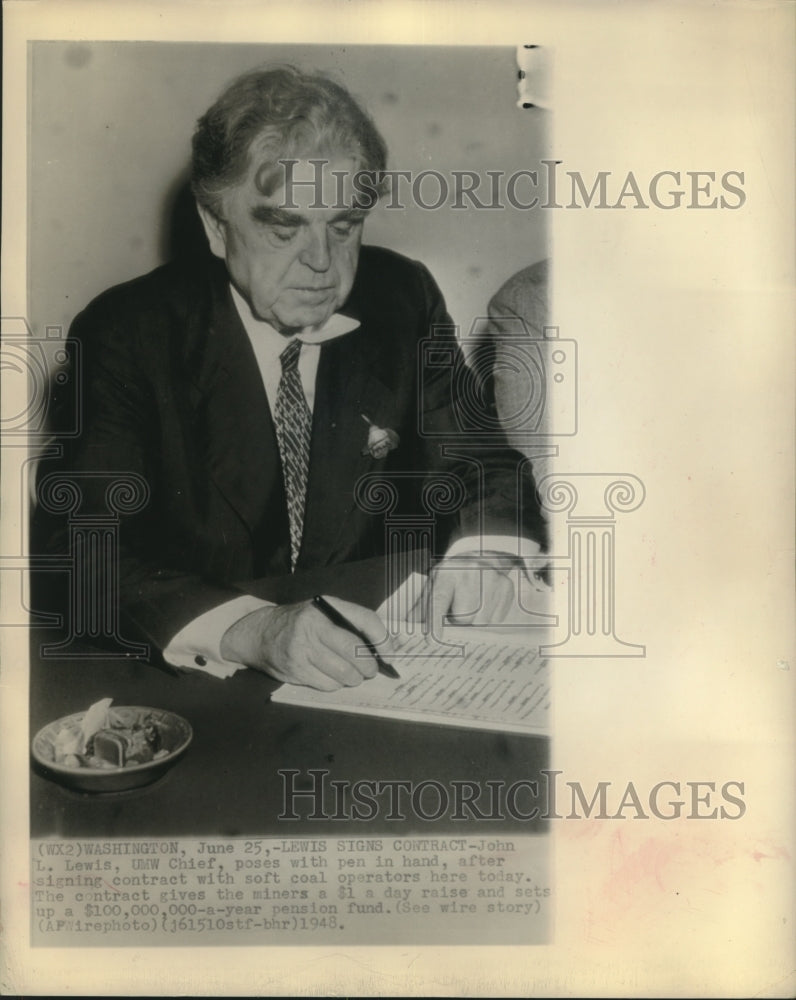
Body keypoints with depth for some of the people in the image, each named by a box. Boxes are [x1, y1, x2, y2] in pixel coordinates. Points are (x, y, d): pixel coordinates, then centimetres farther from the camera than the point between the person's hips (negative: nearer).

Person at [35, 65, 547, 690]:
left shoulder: (403, 297, 1)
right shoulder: (123, 336, -11)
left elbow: (480, 469, 6)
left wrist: (483, 551, -17)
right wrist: (251, 631, -35)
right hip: (194, 699, -2)